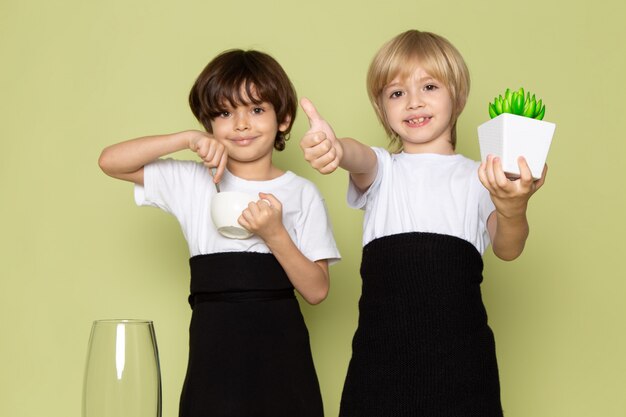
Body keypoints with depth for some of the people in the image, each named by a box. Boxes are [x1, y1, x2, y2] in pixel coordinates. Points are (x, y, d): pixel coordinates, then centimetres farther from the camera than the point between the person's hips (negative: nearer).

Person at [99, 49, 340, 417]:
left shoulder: (301, 193, 4)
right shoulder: (192, 181, 6)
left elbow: (317, 291, -1)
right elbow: (111, 161, -2)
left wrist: (275, 235, -15)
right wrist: (187, 139, -10)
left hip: (280, 350, 0)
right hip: (213, 348, 0)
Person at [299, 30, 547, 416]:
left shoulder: (479, 176, 10)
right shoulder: (380, 169, 12)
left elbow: (507, 249, -6)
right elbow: (359, 157, -13)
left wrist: (513, 209, -30)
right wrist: (332, 147, -38)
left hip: (459, 345, 0)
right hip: (383, 342, 1)